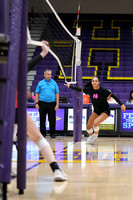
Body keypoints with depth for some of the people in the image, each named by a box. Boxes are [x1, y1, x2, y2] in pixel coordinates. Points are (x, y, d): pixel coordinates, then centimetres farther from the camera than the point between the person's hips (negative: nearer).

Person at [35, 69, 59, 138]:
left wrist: (57, 104, -2)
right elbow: (37, 94, 6)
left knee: (52, 119, 0)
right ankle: (43, 133, 12)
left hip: (52, 103, 0)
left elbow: (57, 94, 6)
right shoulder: (40, 83, 7)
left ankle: (52, 133, 9)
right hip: (42, 103, 0)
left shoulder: (54, 83, 8)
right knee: (42, 119, 3)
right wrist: (36, 103, -4)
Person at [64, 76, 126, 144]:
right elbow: (79, 90, 4)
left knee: (95, 123, -27)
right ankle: (90, 137, 32)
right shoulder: (89, 90, -9)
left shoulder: (103, 90, -22)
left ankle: (95, 135, 2)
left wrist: (121, 104, -16)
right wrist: (70, 86, 0)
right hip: (96, 111, 5)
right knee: (88, 126, 2)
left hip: (105, 111, -5)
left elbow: (113, 96, -15)